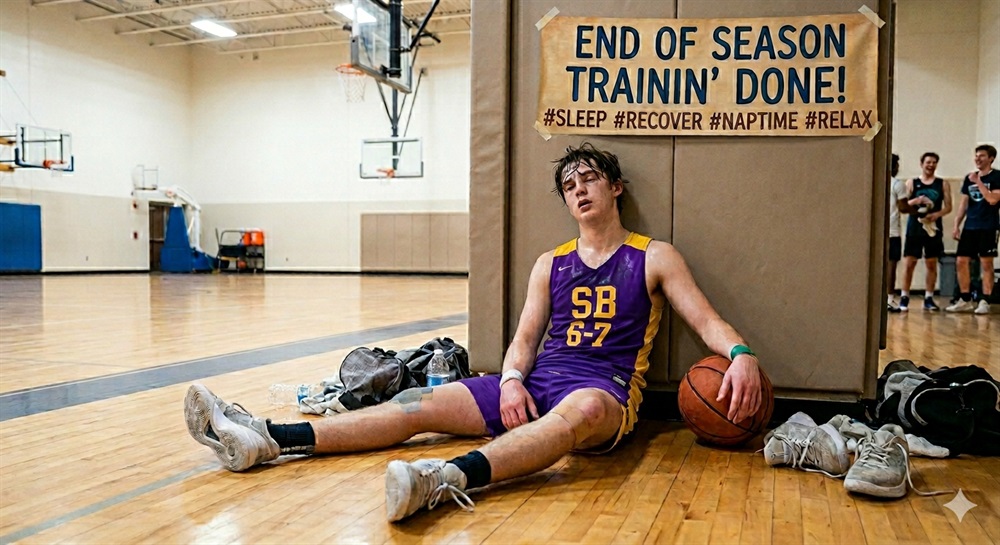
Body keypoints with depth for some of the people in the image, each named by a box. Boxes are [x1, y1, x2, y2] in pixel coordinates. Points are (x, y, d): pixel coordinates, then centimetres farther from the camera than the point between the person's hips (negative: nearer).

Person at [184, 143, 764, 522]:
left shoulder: (655, 258, 7)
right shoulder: (551, 264, 17)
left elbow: (709, 321, 0)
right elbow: (524, 339, 12)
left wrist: (742, 353, -23)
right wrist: (511, 379, -9)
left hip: (604, 394, -4)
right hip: (537, 383, 5)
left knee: (582, 409, -42)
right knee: (420, 403, -11)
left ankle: (451, 479, -65)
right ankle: (266, 439, -19)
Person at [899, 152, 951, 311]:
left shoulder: (942, 184, 8)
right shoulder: (911, 183, 6)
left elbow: (948, 207, 4)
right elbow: (902, 206, 1)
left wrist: (937, 214, -16)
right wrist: (915, 201, -18)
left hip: (933, 228, 1)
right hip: (914, 228, -1)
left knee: (932, 264, 4)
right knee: (909, 264, -2)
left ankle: (928, 299, 11)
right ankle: (904, 298, 4)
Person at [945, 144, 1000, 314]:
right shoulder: (969, 178, 14)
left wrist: (978, 182, -13)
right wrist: (956, 225, 10)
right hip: (969, 227, 6)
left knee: (986, 263, -4)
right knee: (961, 262, 3)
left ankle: (984, 302, 1)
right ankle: (965, 300, 12)